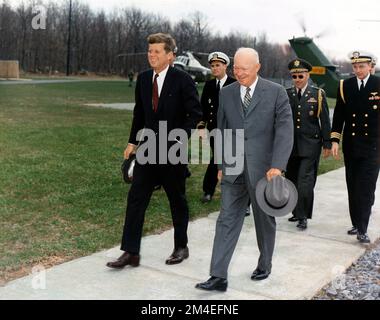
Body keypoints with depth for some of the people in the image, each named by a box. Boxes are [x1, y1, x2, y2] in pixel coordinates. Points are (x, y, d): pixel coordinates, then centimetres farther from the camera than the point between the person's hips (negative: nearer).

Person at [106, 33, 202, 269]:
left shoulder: (182, 80, -10)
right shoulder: (143, 79, 6)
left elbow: (195, 114, -8)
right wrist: (133, 141, 11)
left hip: (173, 150, -4)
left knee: (177, 200, 10)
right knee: (136, 198, -1)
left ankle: (181, 247, 27)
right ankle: (131, 252, 4)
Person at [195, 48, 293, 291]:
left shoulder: (276, 92, -5)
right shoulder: (226, 93, 6)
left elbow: (285, 130, -11)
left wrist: (277, 165, -21)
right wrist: (221, 165, 13)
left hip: (264, 169, -2)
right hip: (234, 170, 3)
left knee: (265, 220, 13)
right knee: (227, 221, -1)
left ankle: (265, 265, 34)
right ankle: (219, 277, 1)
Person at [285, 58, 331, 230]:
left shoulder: (318, 94, 1)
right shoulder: (286, 94, 6)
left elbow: (325, 121, 2)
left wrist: (327, 144, 0)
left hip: (310, 145, -3)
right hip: (290, 145, 3)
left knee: (305, 181, -9)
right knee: (292, 180, 10)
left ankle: (303, 216, -1)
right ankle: (297, 211, 25)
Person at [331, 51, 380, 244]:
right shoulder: (345, 86, 5)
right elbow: (339, 114, 6)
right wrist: (335, 140, 0)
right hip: (350, 145, 3)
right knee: (353, 188, 10)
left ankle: (362, 230, -4)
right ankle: (357, 224, 22)